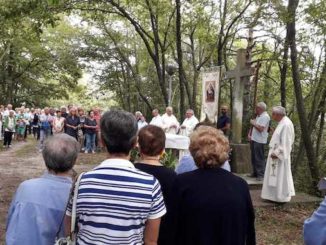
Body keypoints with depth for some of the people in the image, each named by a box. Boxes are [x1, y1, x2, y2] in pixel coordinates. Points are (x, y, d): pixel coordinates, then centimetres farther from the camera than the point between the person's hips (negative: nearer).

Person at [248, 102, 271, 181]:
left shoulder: (265, 117, -13)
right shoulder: (258, 116, 17)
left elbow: (261, 129, -23)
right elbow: (253, 126, 22)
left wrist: (253, 123, -11)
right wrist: (249, 134, 9)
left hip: (259, 141, -10)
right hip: (253, 139, 10)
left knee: (259, 158, -7)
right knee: (254, 158, 13)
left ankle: (261, 174, -3)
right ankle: (255, 173, 22)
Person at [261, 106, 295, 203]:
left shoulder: (286, 124, -20)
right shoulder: (282, 123, 11)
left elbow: (285, 142, -23)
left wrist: (276, 153, -21)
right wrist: (274, 152, 14)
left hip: (280, 155, -10)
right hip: (276, 153, 10)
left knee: (281, 176, 0)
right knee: (275, 176, 15)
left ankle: (281, 196, 9)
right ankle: (275, 195, 23)